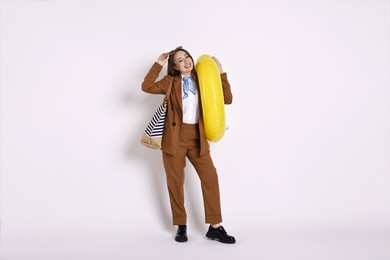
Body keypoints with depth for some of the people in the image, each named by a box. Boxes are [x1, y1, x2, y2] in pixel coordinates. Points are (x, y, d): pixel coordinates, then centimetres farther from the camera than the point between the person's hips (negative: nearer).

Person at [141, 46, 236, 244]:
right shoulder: (170, 81, 5)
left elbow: (227, 99, 5)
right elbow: (147, 87, -10)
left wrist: (220, 73, 3)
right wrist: (158, 64, -6)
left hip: (197, 138, 2)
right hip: (174, 137, -2)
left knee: (210, 177, -7)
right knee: (175, 182, 3)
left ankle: (215, 227, 2)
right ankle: (181, 227, 17)